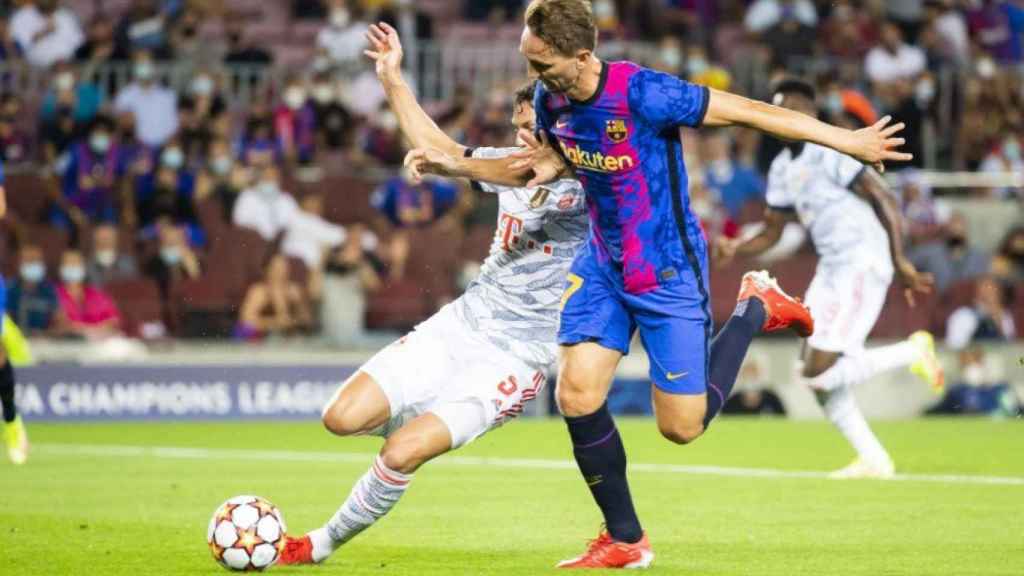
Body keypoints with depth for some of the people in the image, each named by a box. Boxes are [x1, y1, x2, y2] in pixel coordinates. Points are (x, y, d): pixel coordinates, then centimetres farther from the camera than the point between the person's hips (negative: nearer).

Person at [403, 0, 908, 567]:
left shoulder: (643, 94, -28)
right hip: (604, 264, 6)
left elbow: (746, 110, -22)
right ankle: (624, 540, 8)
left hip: (668, 271, -6)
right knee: (577, 396, -9)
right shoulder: (550, 100, -6)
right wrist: (455, 165, 4)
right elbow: (542, 165, 16)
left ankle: (755, 310, 22)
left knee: (681, 426, -3)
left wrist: (846, 140, -19)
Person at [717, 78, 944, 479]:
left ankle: (912, 352, 1)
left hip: (862, 266, -9)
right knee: (816, 375, 8)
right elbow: (771, 233, 19)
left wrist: (900, 262, -19)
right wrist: (737, 249, -1)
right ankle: (873, 460, 17)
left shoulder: (829, 153, -14)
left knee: (820, 373, -14)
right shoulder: (783, 168, 14)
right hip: (831, 267, 9)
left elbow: (883, 199, -17)